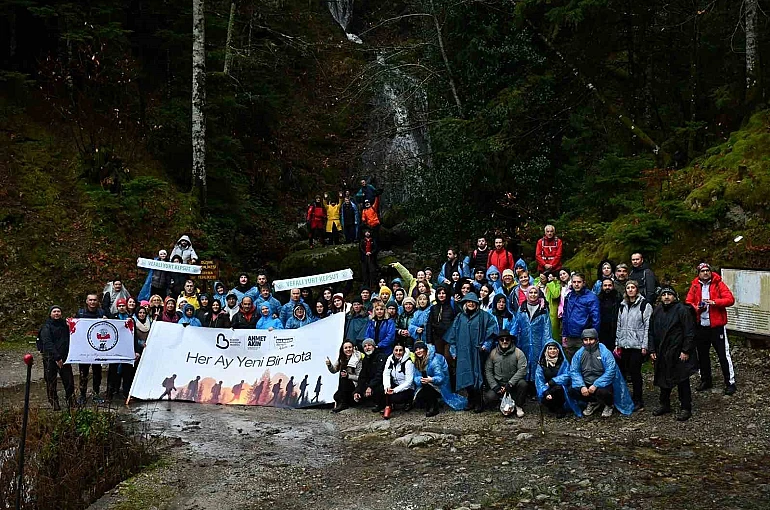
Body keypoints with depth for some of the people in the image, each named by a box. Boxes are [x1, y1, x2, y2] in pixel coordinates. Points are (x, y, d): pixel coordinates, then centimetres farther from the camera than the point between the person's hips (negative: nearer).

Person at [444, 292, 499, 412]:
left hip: (477, 352, -3)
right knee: (466, 376, 3)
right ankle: (471, 401, 14)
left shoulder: (483, 316, 2)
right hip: (463, 352, 3)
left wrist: (486, 345, -10)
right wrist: (453, 350, 9)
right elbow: (453, 334, 14)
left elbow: (492, 327, -4)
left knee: (477, 376, -5)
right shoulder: (459, 317, 13)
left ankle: (478, 403, 1)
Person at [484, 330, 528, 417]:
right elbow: (488, 371, 1)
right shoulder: (493, 353, 0)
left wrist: (510, 383, -23)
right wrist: (494, 386, -11)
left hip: (513, 384, -1)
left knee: (522, 383, -32)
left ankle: (519, 406, -8)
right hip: (498, 383, 1)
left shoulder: (518, 353, -6)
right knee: (489, 397, -24)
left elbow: (522, 370, -16)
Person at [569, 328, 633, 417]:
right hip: (586, 384, 5)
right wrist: (582, 386, -18)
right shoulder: (579, 353, 1)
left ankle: (609, 405, 4)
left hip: (602, 384, -5)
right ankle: (593, 402, 12)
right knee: (572, 391, -18)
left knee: (602, 392, -36)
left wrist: (596, 385, -26)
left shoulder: (605, 353, -12)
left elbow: (610, 372, -20)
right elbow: (574, 371, -2)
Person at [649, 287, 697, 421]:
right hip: (662, 353, 6)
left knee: (682, 381, 0)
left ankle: (685, 408, 8)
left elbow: (690, 332, -12)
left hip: (678, 354, -6)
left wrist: (685, 351, -15)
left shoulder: (682, 310, -10)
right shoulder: (657, 311, 10)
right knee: (664, 380, 15)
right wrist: (652, 350, 8)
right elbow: (651, 333, 15)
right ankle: (664, 405, 28)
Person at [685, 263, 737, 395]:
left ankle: (730, 383, 3)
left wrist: (714, 302, -23)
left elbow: (730, 300, -11)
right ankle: (705, 380, 28)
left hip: (717, 326, -4)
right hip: (700, 326, 4)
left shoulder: (719, 284, -3)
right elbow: (688, 302, 7)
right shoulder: (695, 286, 7)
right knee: (702, 354, 14)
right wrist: (696, 308, -14)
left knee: (723, 354, -4)